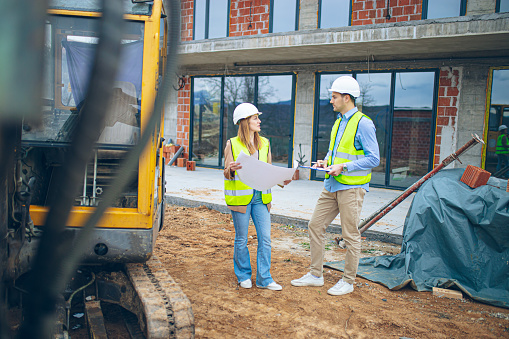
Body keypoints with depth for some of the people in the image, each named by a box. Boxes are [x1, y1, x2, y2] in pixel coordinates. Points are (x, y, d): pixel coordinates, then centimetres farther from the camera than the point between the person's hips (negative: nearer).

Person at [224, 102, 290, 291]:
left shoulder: (264, 144, 11)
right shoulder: (232, 144, -1)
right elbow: (227, 173, -1)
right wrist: (231, 170, -24)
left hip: (261, 197, 4)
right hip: (240, 196, -4)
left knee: (265, 238, 1)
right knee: (241, 240, 5)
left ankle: (264, 279, 12)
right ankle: (244, 276, 23)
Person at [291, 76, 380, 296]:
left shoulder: (363, 124, -12)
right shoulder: (339, 122, 15)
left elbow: (373, 159, -14)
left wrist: (344, 167, -20)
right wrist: (326, 161, 5)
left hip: (352, 187, -9)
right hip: (332, 185, 9)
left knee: (350, 235, 1)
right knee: (315, 226, 9)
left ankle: (348, 281, 16)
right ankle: (316, 275, 21)